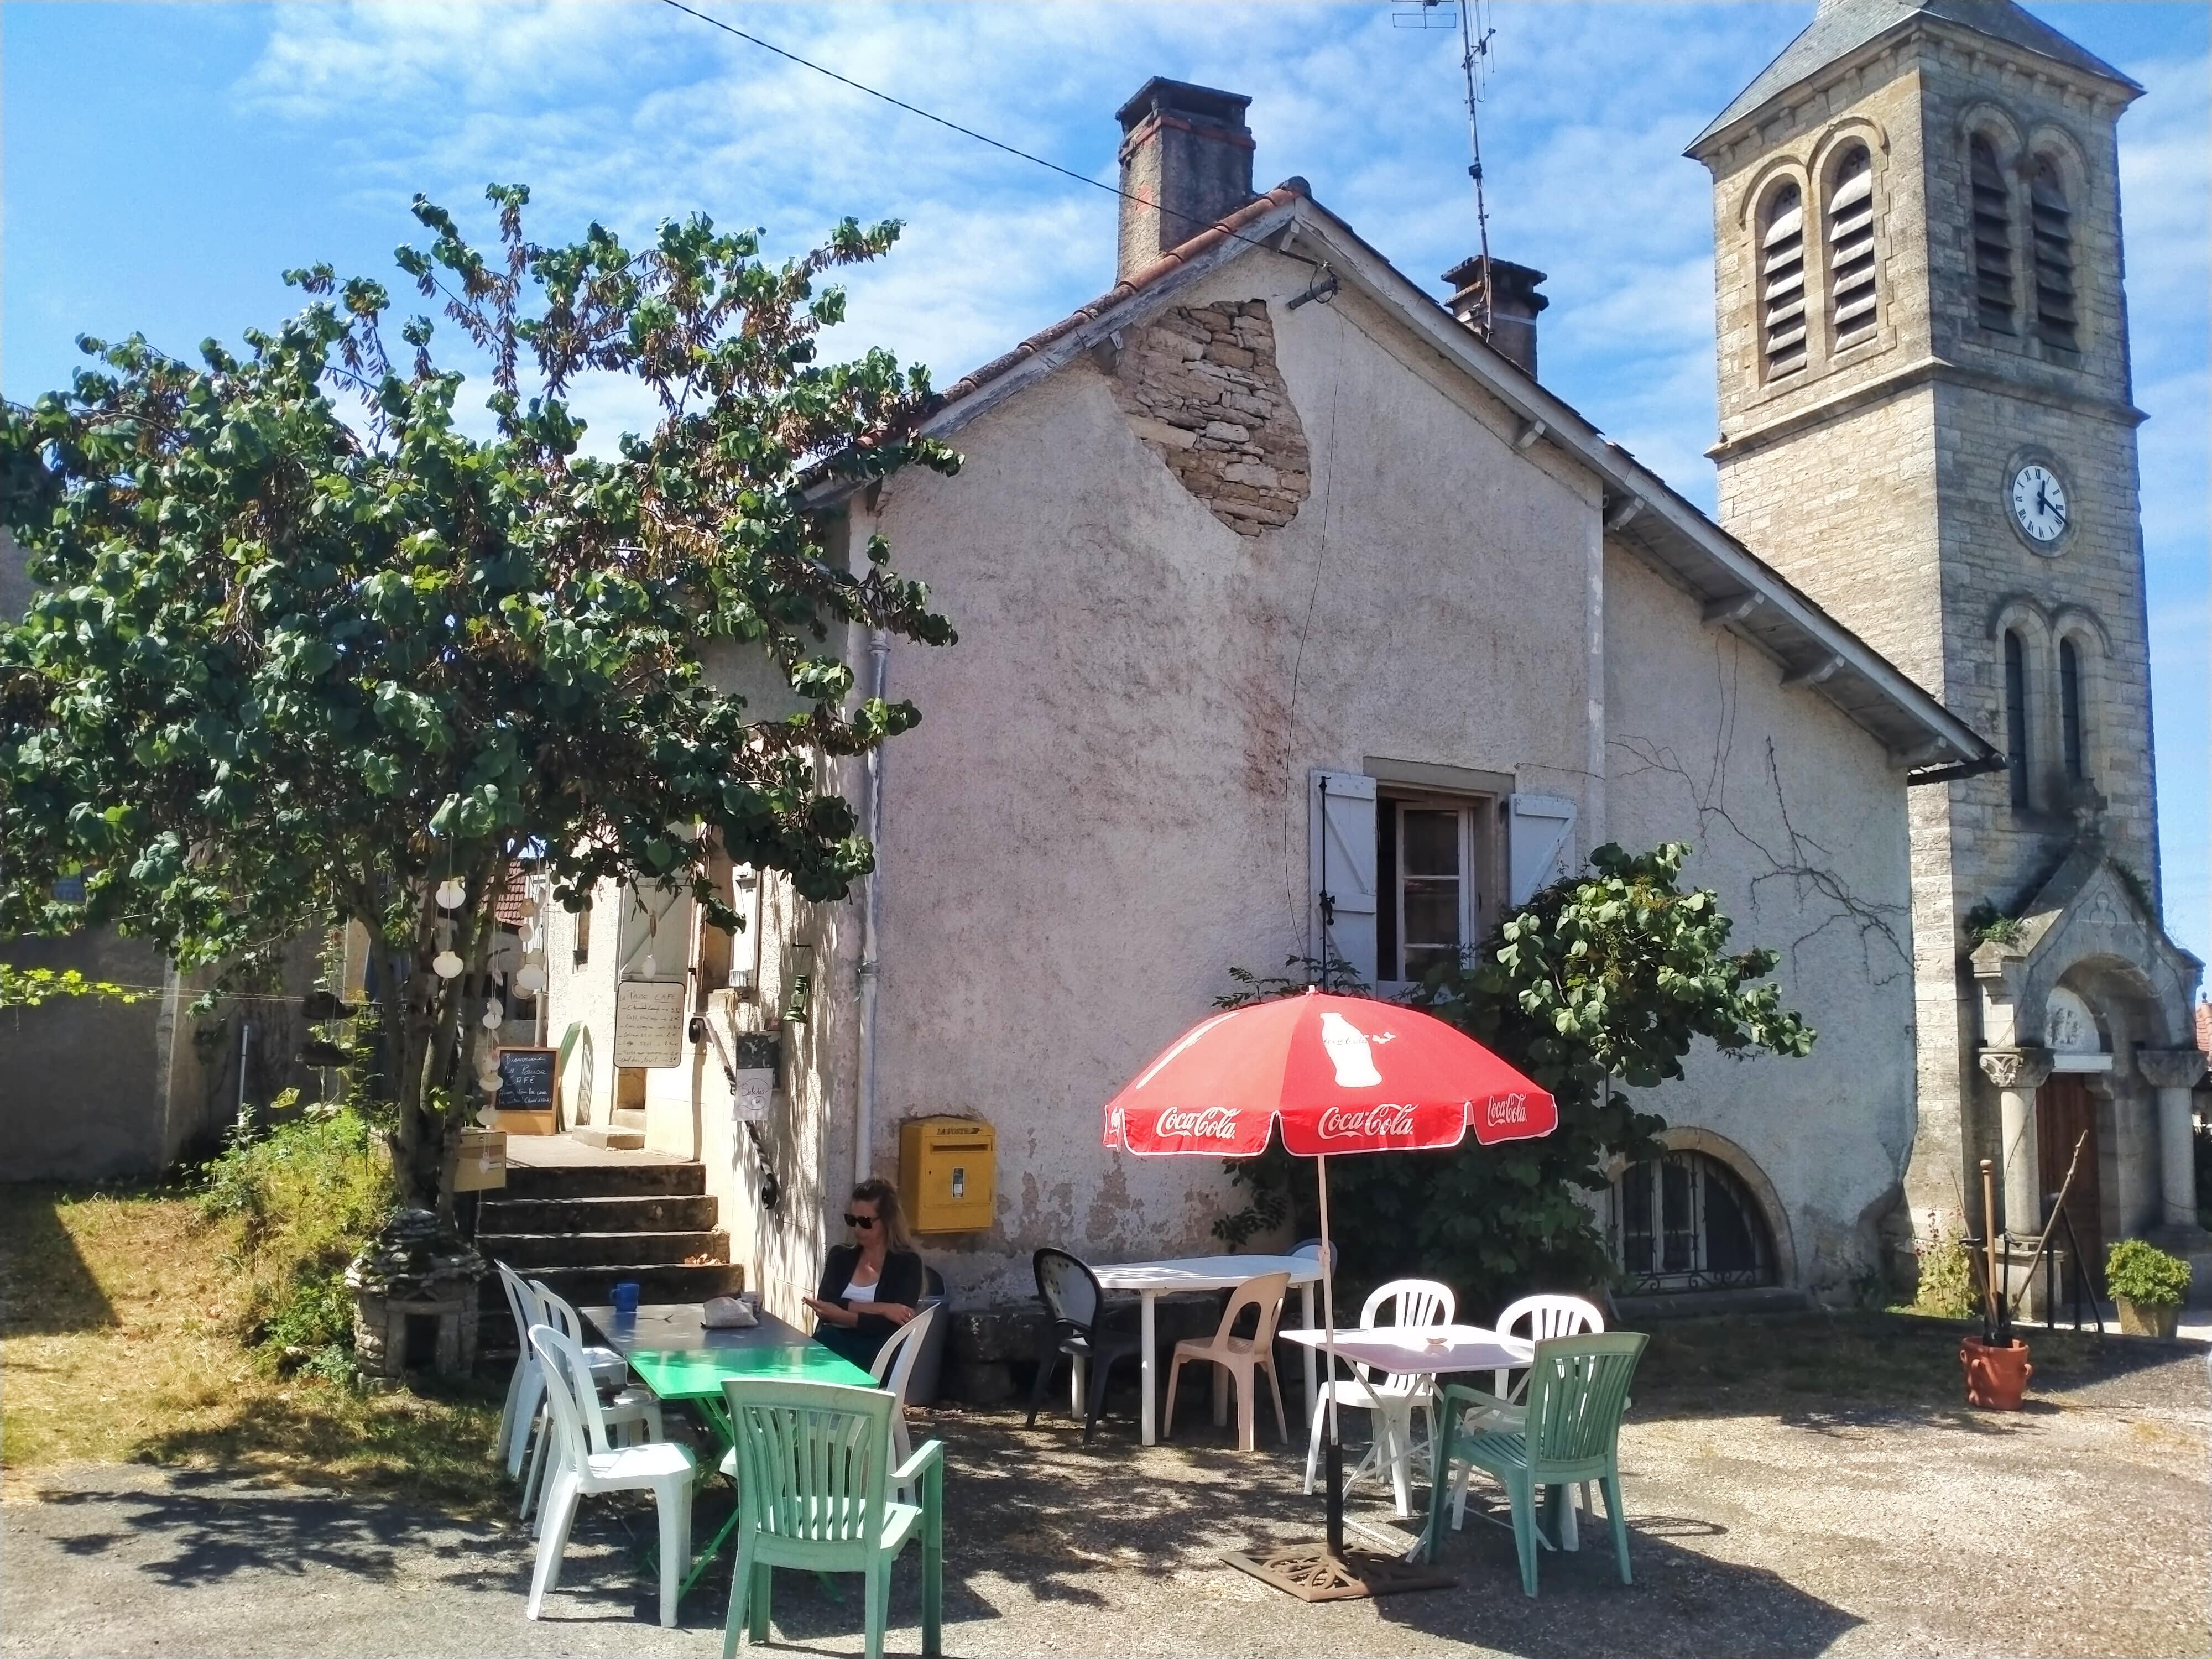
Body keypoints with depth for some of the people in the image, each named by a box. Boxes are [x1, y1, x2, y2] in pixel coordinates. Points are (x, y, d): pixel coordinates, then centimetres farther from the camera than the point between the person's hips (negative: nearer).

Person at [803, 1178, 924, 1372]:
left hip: (876, 1357, -5)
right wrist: (879, 1308, -12)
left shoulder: (907, 1263, 4)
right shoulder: (840, 1256, 18)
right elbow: (825, 1305, 0)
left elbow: (892, 1326, -9)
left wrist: (842, 1316, -18)